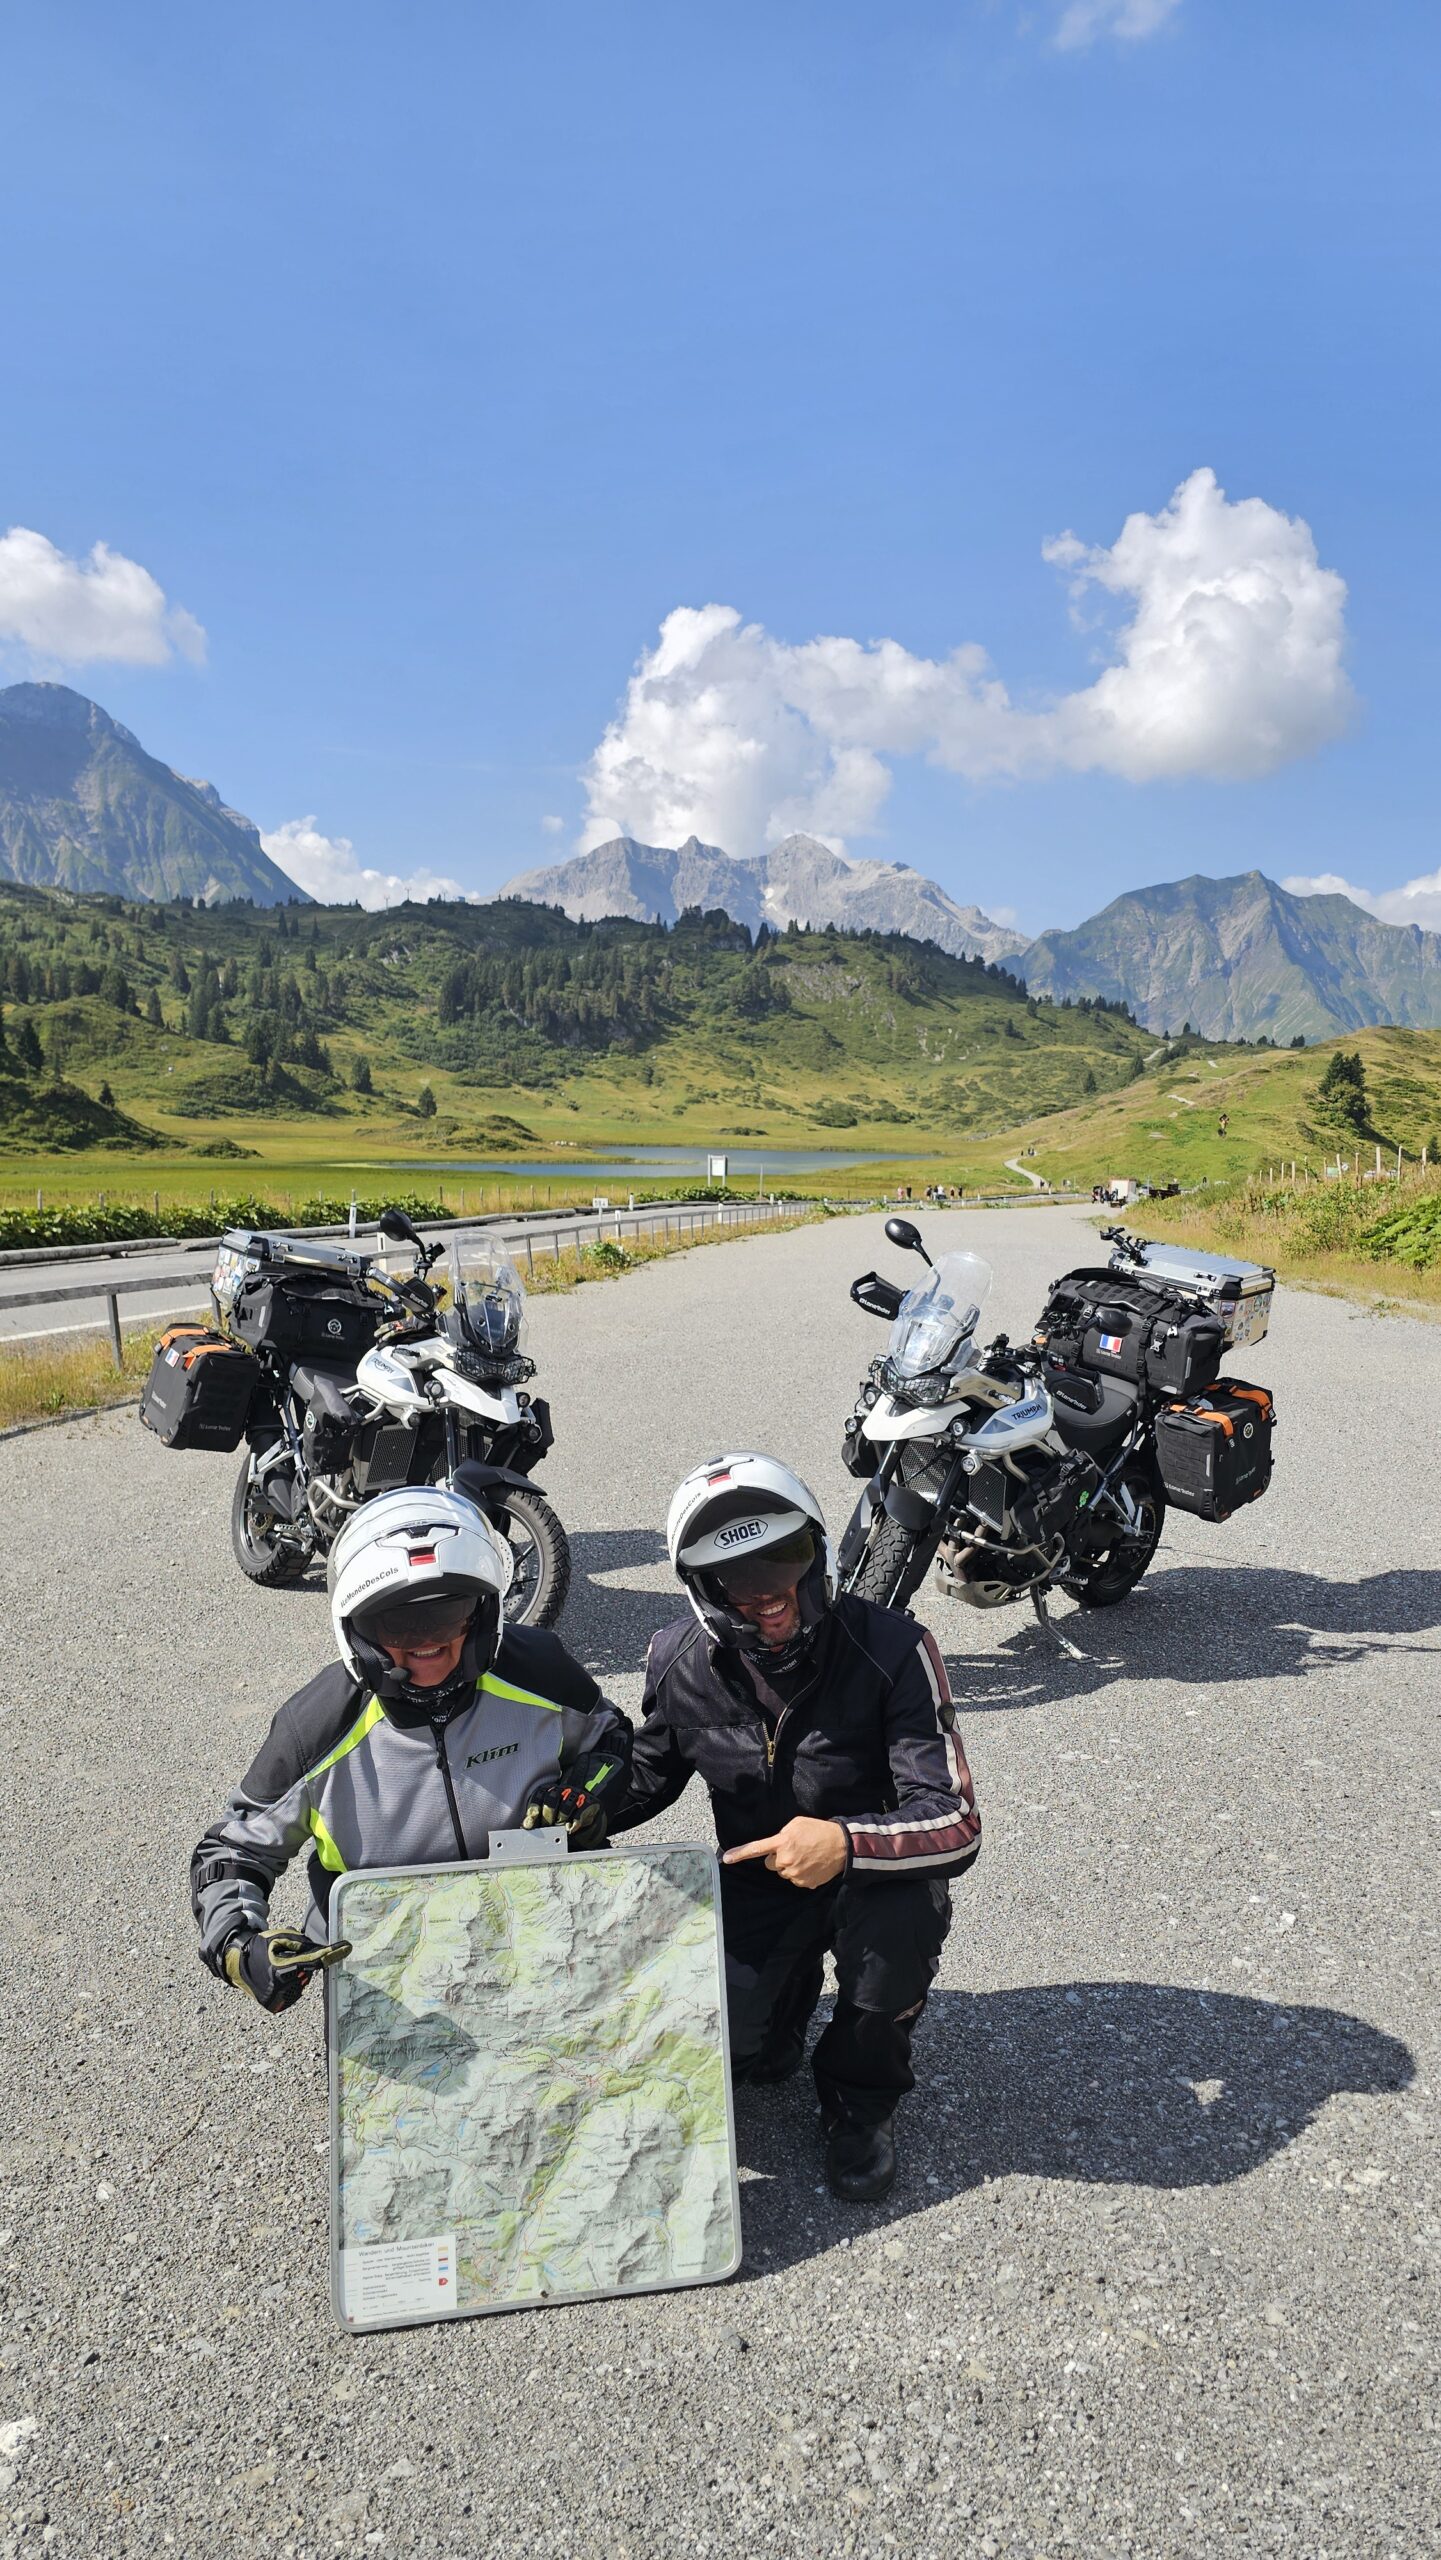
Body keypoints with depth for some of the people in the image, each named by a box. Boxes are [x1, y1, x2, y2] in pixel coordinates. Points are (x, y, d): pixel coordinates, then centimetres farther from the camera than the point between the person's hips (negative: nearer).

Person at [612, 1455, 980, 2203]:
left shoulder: (892, 1650, -24)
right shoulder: (681, 1660, -12)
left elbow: (957, 1825, -27)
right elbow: (649, 1774, 8)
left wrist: (848, 1842, -45)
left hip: (872, 1874, -2)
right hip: (756, 1879, 2)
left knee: (905, 1914, -35)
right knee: (732, 2043, -20)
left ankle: (859, 2096, -3)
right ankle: (792, 1982, 19)